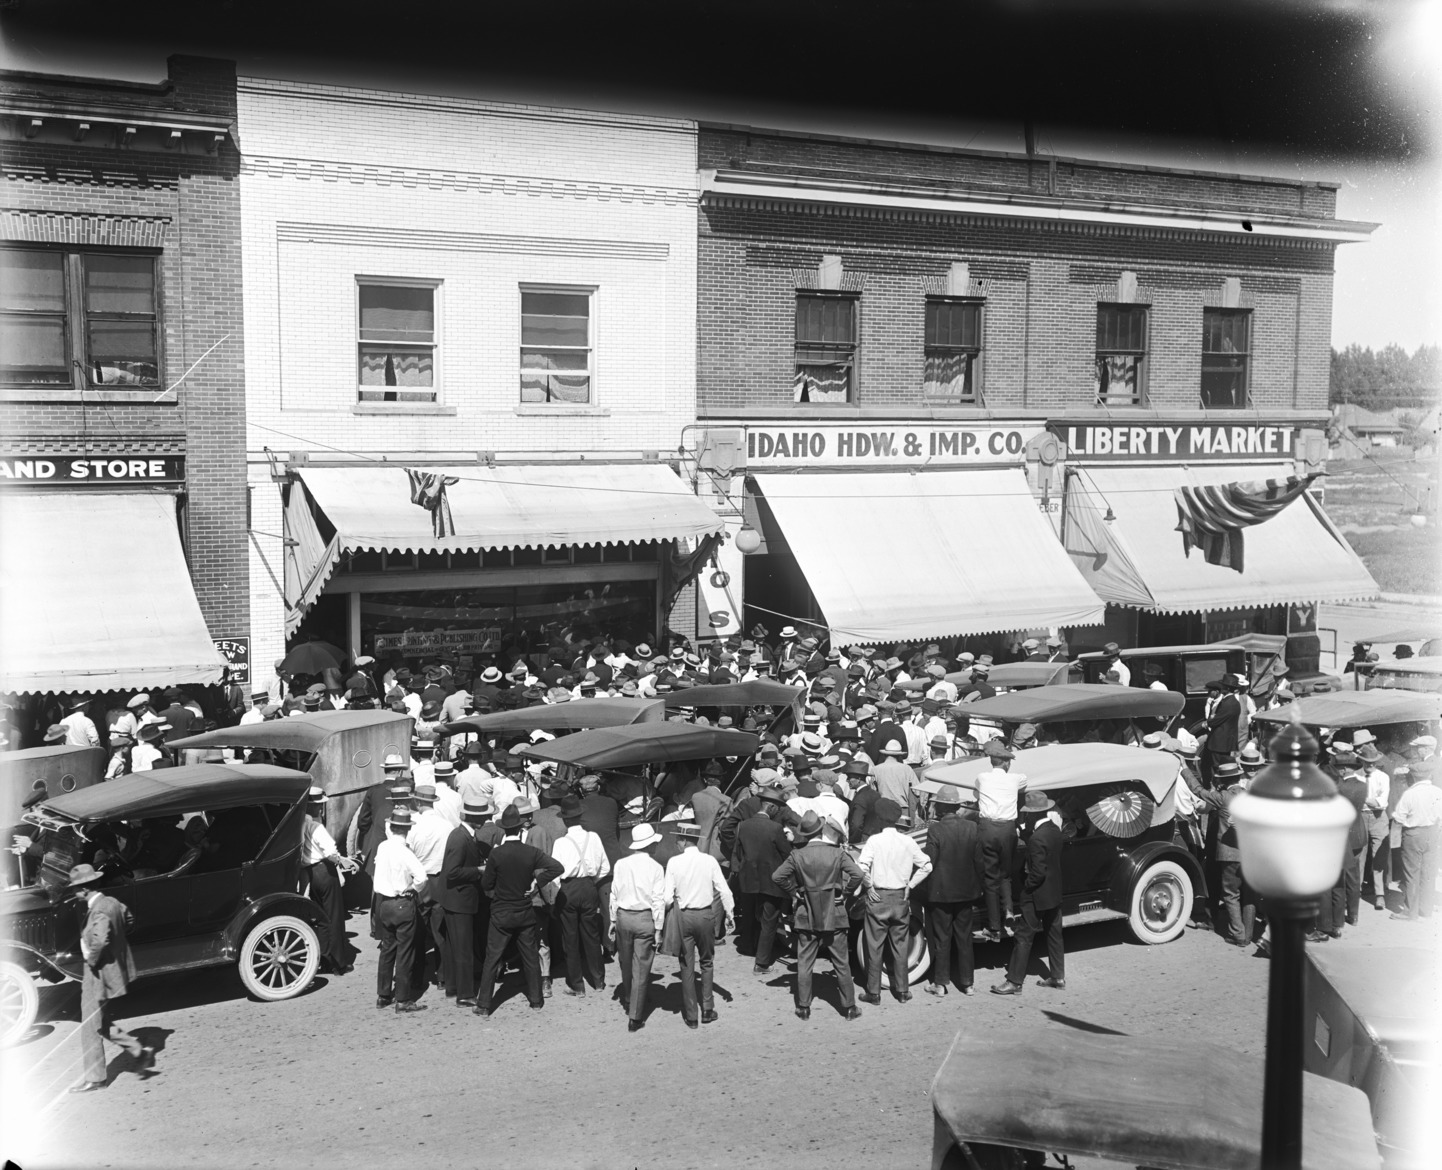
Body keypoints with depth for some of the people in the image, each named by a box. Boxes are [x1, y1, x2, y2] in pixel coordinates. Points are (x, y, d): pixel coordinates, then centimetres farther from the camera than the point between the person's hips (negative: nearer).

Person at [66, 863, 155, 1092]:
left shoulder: (98, 912, -24)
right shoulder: (112, 902, 5)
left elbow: (100, 940, -38)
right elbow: (129, 920, 23)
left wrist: (91, 959, -21)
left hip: (99, 976, -9)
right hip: (114, 972, 9)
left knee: (91, 1029, 4)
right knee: (104, 1024, 21)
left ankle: (94, 1079, 13)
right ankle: (139, 1050, 18)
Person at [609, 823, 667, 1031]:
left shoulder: (620, 865, -1)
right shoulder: (655, 868, -9)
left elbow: (614, 894, 4)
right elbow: (658, 900, -9)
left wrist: (613, 920, 13)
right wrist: (658, 929, -3)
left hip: (623, 917, 3)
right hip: (645, 919, -3)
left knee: (625, 964, 21)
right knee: (641, 969, 3)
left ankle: (627, 1000, 42)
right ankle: (635, 1017, 5)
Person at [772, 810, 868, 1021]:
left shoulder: (797, 856, -7)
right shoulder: (837, 853, -9)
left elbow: (777, 876, -10)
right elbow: (858, 875, -15)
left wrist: (794, 891, 1)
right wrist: (843, 890, -2)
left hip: (807, 917, 0)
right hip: (834, 916, 0)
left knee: (804, 964, 9)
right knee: (841, 964, 10)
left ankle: (803, 1008, 12)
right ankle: (849, 1007, 16)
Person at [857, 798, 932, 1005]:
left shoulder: (874, 840, -10)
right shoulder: (908, 842, -1)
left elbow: (861, 867, -22)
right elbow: (926, 866, -2)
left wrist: (868, 886, -8)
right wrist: (910, 885, 5)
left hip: (878, 897, -3)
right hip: (901, 898, 3)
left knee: (874, 946, 5)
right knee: (900, 946, 13)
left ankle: (873, 992, 10)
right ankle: (902, 991, 18)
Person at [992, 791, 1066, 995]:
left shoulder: (1037, 838, -26)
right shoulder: (1055, 830, 0)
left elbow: (1038, 872, -25)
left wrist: (1025, 887, -11)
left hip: (1037, 896, -9)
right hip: (1055, 892, 9)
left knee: (1024, 937, 0)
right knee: (1054, 934, 18)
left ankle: (1015, 982, 5)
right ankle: (1058, 977, 27)